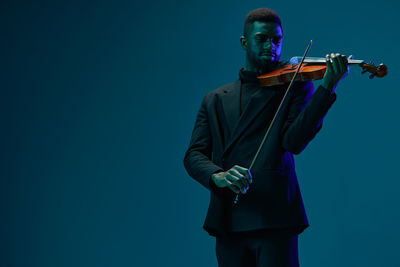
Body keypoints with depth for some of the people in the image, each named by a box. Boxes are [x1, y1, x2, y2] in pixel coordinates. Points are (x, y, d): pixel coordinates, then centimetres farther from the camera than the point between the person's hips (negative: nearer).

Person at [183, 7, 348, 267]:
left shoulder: (296, 86, 7)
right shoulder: (215, 100, 17)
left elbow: (293, 142, -9)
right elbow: (193, 155, 7)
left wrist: (328, 87, -20)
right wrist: (217, 175, -15)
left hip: (273, 219, -3)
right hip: (227, 223, 3)